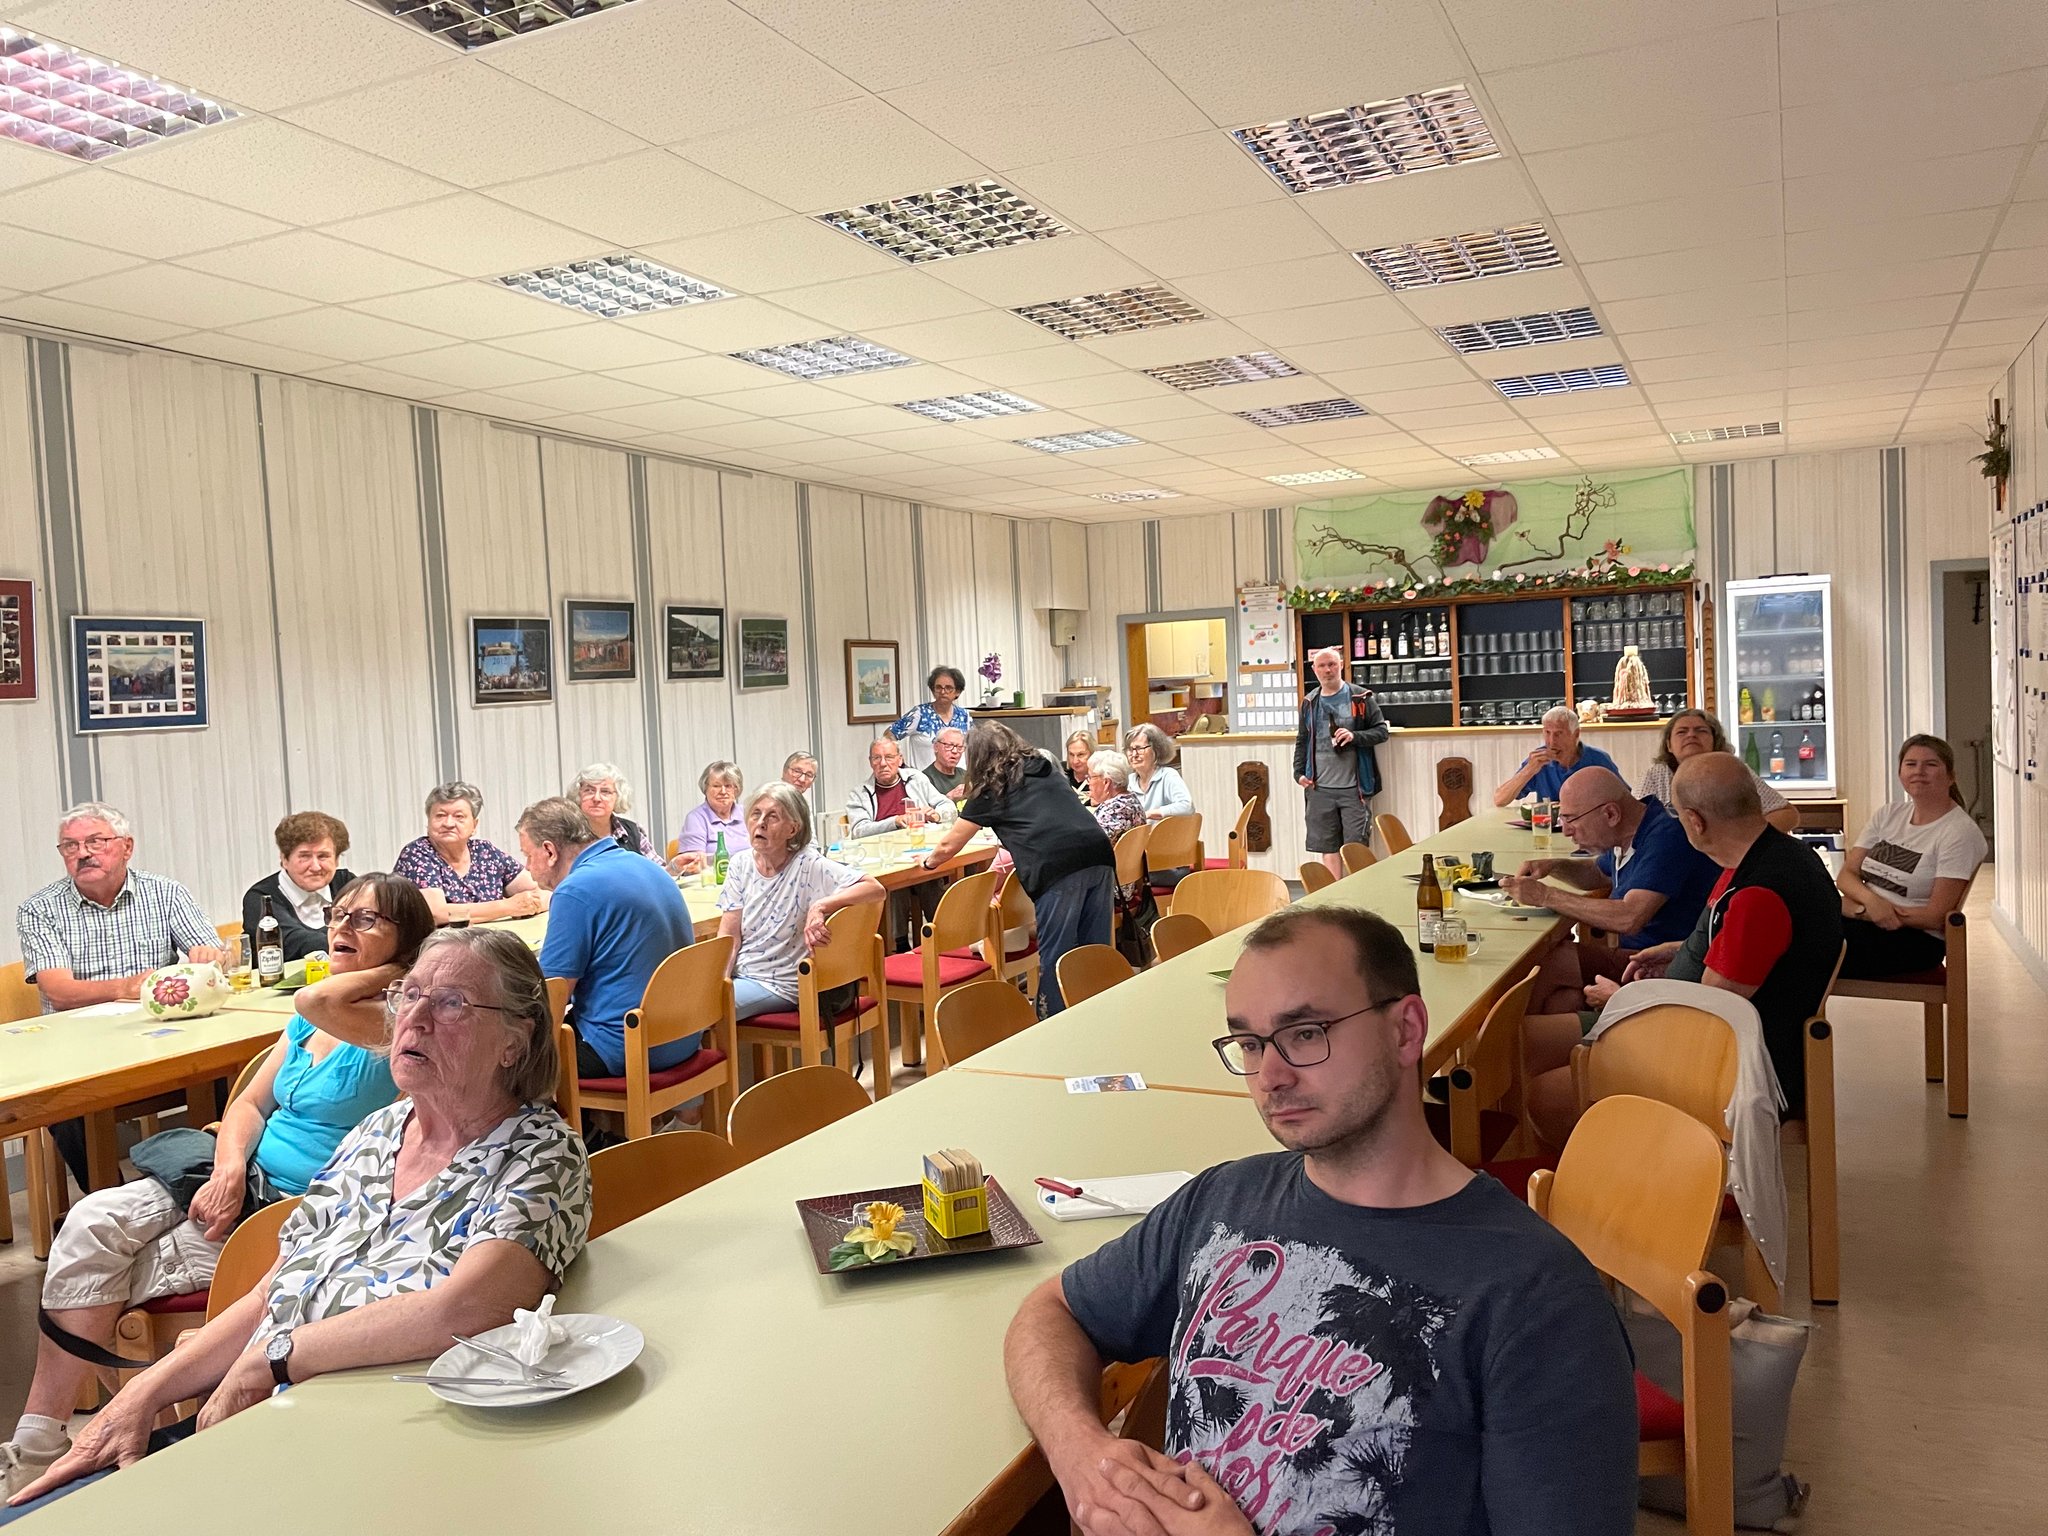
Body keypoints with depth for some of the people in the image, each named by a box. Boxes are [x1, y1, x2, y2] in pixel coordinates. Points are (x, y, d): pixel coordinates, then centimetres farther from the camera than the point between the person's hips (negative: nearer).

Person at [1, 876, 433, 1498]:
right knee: (92, 1223, -13)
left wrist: (391, 971, -18)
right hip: (244, 1178, 8)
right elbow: (250, 1102, 11)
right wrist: (229, 1171, -9)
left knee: (107, 1282, -9)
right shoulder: (310, 1021, 13)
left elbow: (318, 1001, -36)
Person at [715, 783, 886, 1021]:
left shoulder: (809, 865, -13)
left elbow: (876, 889, -23)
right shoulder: (741, 863, 3)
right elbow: (729, 937, 1)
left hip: (779, 986, -5)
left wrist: (820, 906, -34)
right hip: (738, 973, 5)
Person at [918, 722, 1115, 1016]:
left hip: (1059, 869, -5)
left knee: (1054, 959, 4)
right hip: (1099, 857, 6)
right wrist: (1016, 853, 52)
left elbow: (948, 846, 22)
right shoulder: (1047, 768, 27)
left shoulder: (990, 790, 13)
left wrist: (929, 860, 43)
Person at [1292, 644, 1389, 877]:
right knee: (1328, 847, 7)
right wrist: (1299, 772, 6)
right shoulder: (1309, 703, 12)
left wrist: (1355, 736, -17)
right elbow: (1302, 741, 17)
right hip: (1320, 788, 3)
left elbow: (1382, 731, -1)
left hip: (1354, 788, -3)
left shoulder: (1361, 698, 1)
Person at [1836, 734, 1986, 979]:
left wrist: (1857, 909, -11)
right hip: (1862, 921, 6)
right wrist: (1871, 900, -15)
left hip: (1916, 939, -6)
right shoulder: (1890, 814, 14)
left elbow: (1935, 917, -10)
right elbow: (1846, 874, 8)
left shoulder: (1960, 832, -5)